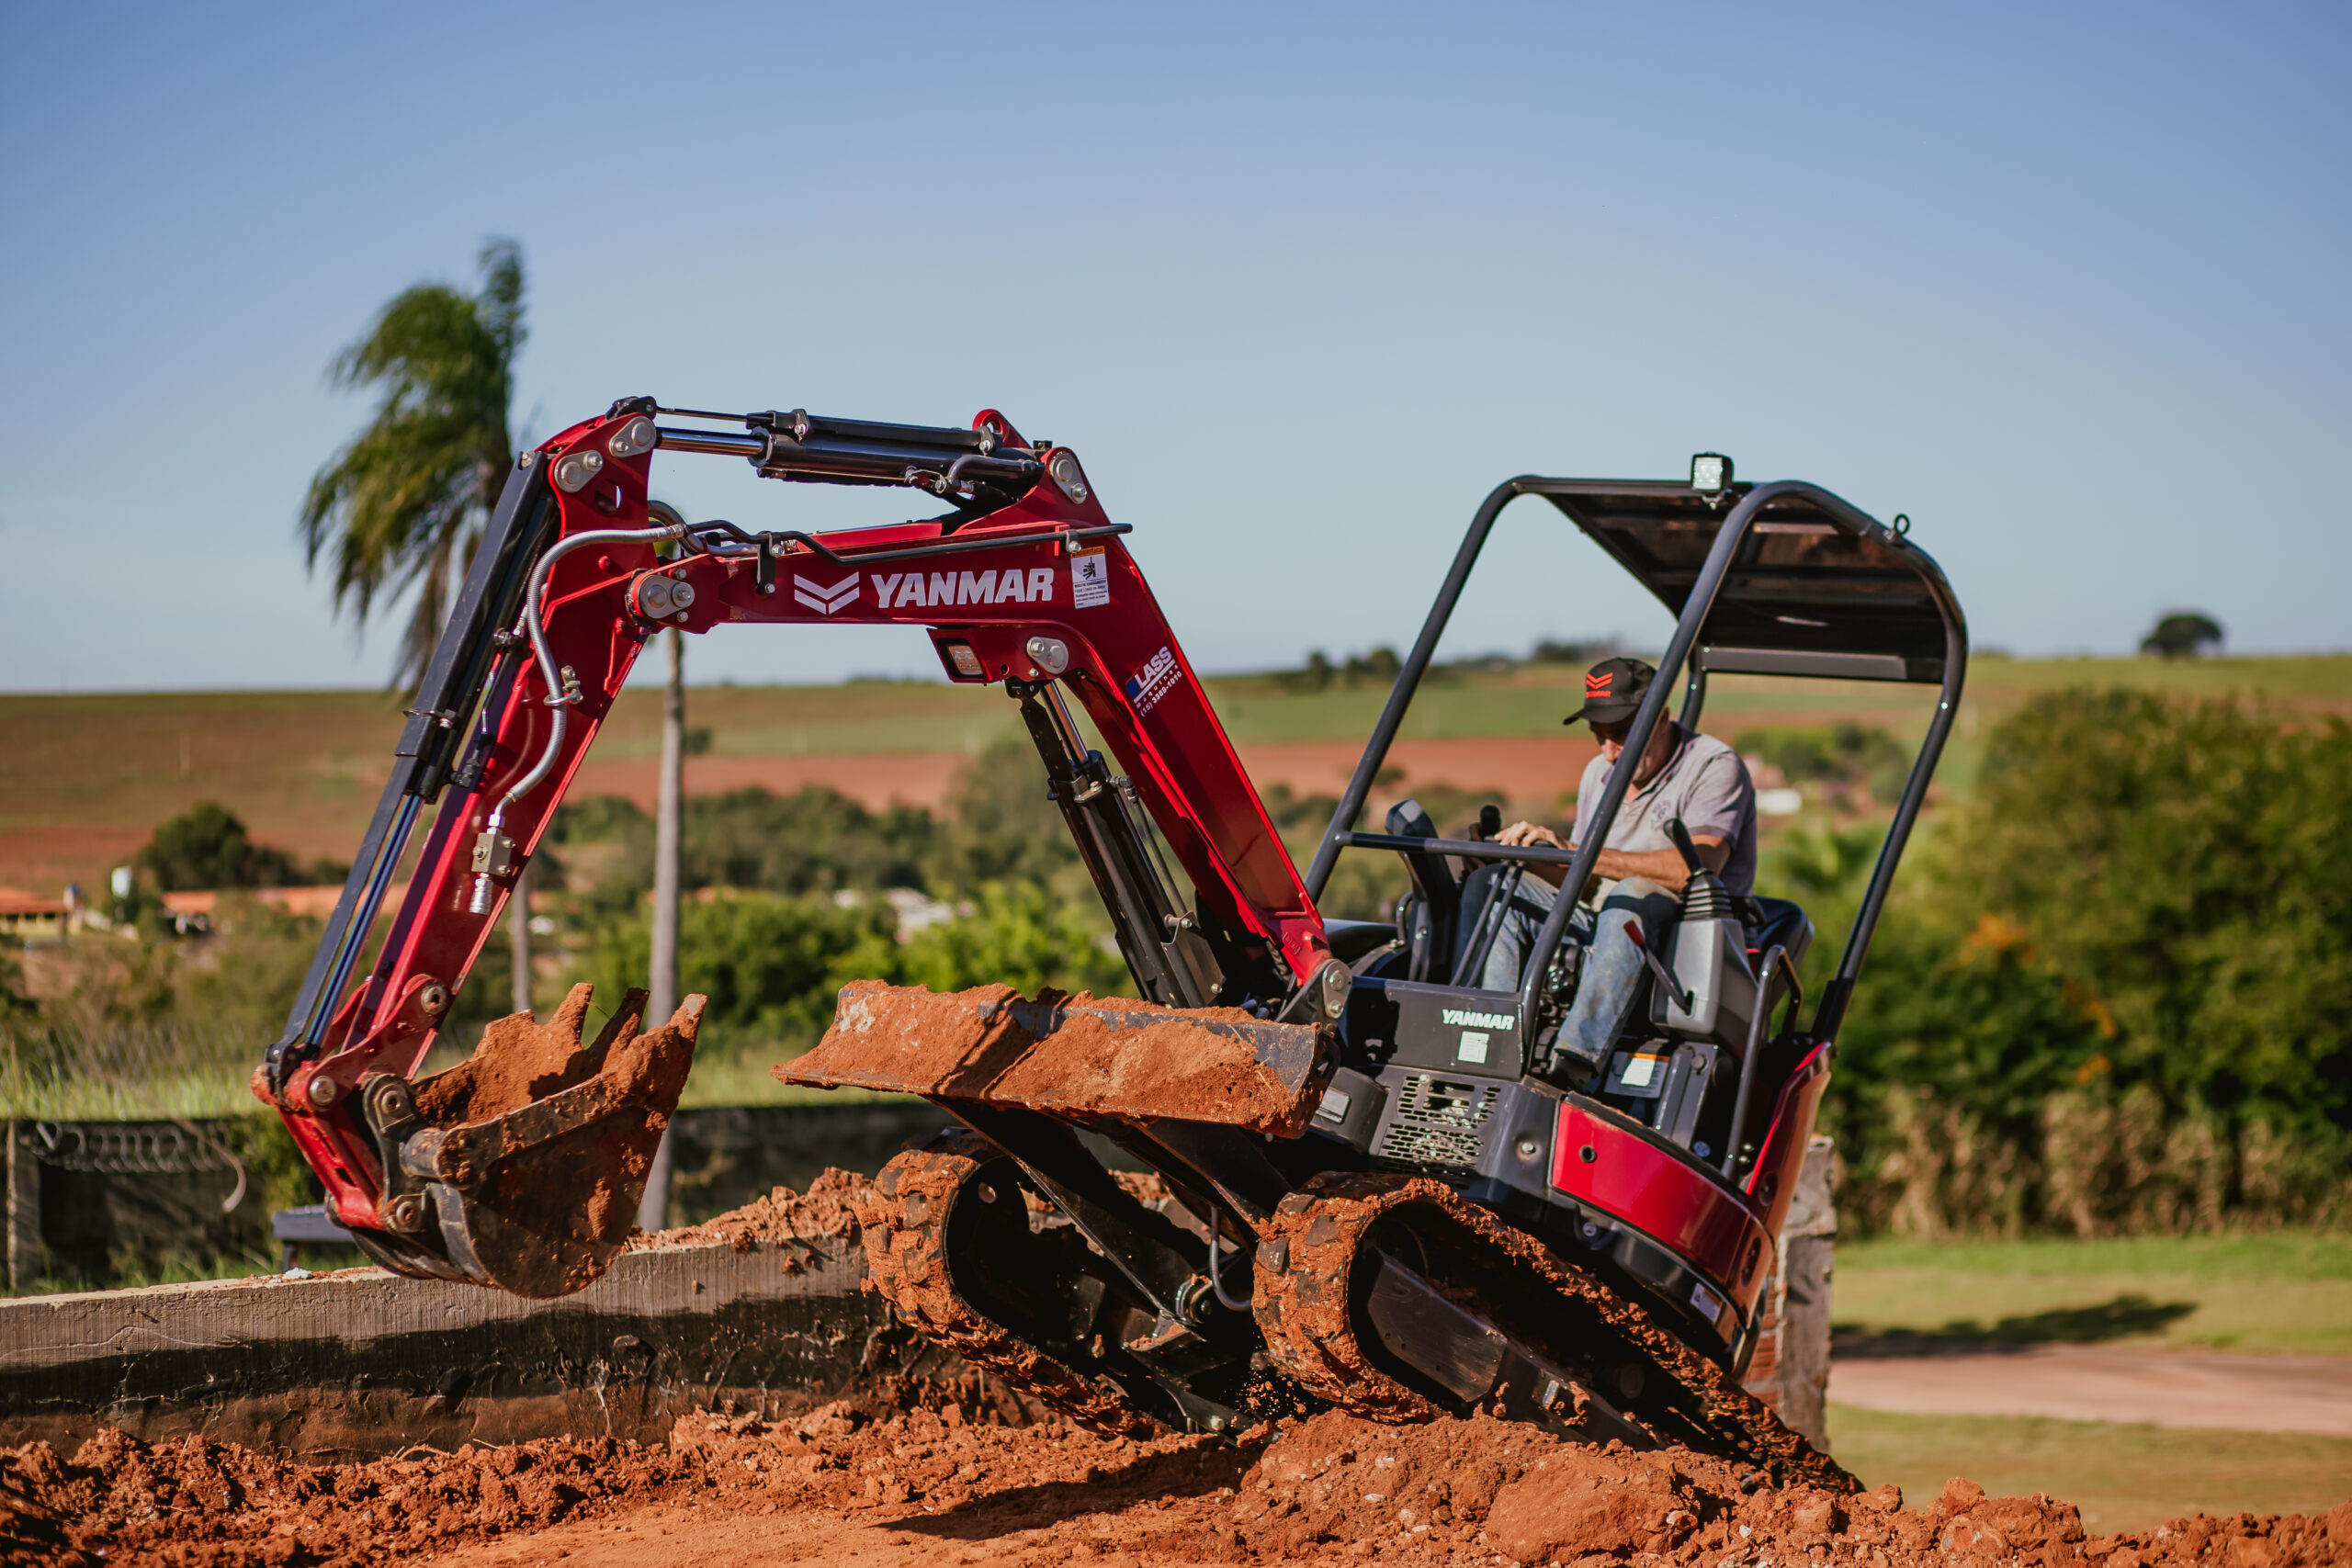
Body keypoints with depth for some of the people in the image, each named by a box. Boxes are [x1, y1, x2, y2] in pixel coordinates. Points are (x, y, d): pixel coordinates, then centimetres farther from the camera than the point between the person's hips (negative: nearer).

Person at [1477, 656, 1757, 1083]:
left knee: (1633, 895, -37)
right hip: (1606, 928, 7)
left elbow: (1697, 867, -24)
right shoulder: (1599, 773, 15)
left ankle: (1577, 1059, -50)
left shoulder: (1715, 766, -8)